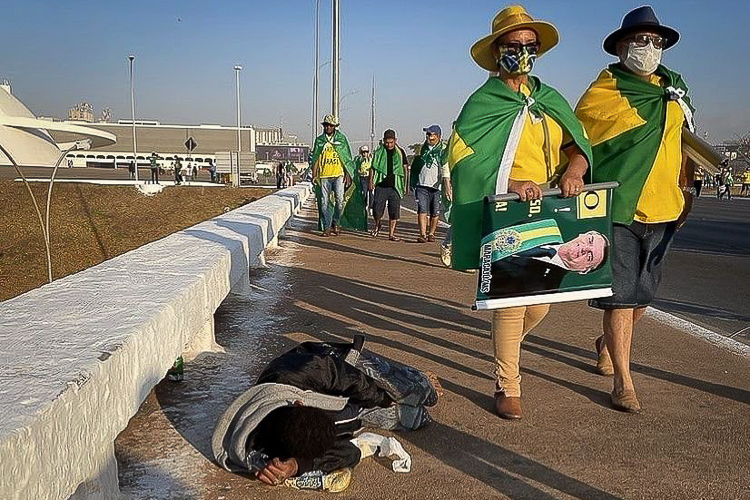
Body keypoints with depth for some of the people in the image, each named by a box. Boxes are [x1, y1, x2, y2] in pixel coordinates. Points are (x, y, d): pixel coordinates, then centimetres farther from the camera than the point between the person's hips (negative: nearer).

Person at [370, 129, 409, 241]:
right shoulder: (379, 152, 7)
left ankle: (391, 234, 7)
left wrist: (405, 185, 8)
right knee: (377, 210, -6)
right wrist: (371, 181, -1)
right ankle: (378, 224, 24)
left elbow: (405, 168, 13)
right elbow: (373, 167, 10)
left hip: (395, 186, 0)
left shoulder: (400, 152, 8)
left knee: (394, 212, -1)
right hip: (381, 186, 0)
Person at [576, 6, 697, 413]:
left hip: (661, 210, 6)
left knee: (642, 296, 16)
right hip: (617, 210, -6)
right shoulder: (602, 91, -5)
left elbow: (685, 140, 22)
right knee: (621, 295, -5)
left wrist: (687, 189, 18)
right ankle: (623, 382, 4)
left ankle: (606, 344, 42)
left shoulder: (675, 88, 13)